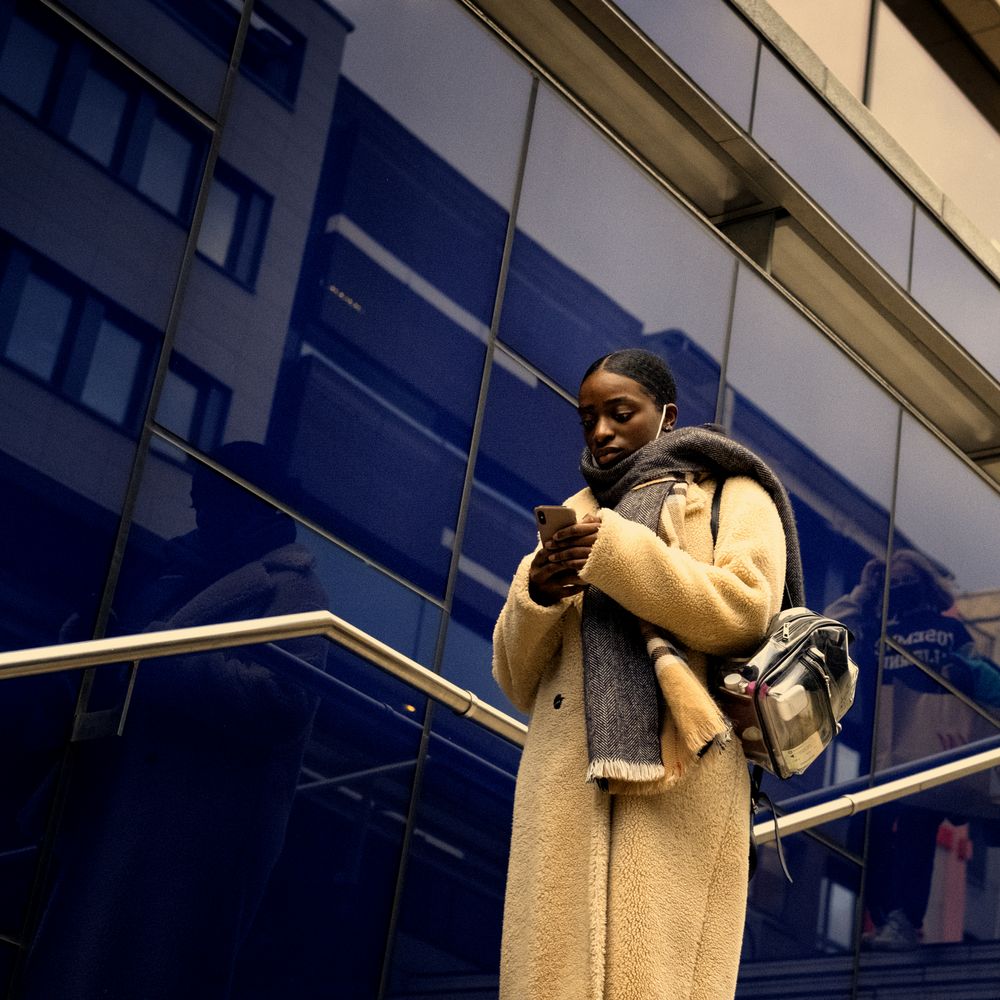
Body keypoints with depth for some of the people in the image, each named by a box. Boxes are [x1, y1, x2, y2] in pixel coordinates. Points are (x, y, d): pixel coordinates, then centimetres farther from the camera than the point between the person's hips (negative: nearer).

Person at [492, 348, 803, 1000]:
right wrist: (535, 597, 1)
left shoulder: (732, 495, 16)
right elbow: (517, 680, 21)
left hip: (675, 776, -4)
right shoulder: (574, 518, 28)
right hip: (564, 785, 4)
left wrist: (616, 550, -9)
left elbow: (742, 610, -5)